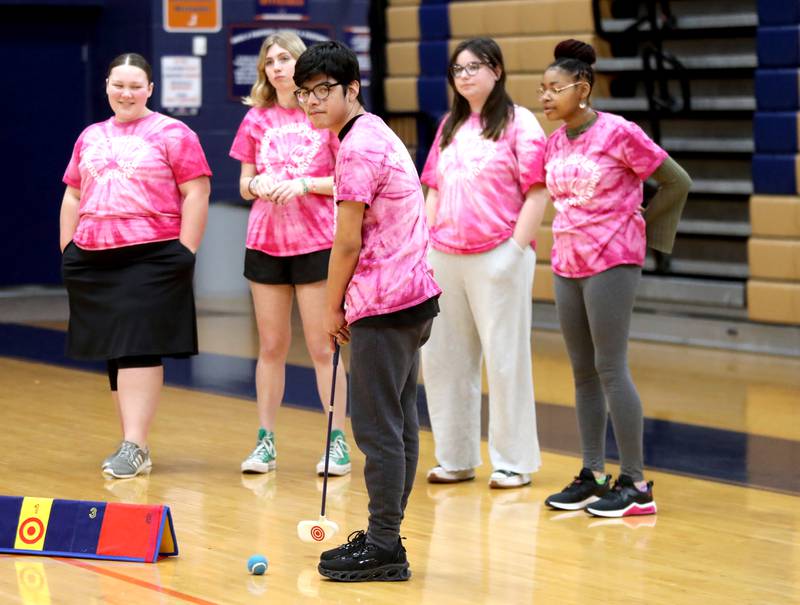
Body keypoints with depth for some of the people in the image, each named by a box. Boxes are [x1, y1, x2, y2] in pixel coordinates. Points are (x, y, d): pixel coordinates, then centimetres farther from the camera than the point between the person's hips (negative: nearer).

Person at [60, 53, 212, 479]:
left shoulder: (172, 134, -1)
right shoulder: (90, 138, 16)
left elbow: (196, 194, -6)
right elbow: (73, 197, 21)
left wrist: (185, 253, -11)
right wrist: (68, 249, 13)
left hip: (151, 258, -6)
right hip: (92, 261, 6)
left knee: (139, 349, -10)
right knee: (113, 352, 8)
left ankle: (135, 447, -10)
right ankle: (132, 441, 16)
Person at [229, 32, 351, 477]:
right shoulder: (257, 119, 9)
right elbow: (245, 186, 13)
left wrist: (305, 183, -15)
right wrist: (258, 184, -9)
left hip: (317, 243, -3)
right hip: (265, 242, 3)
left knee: (322, 347, -1)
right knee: (271, 346, 8)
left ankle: (339, 441, 6)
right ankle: (266, 442, 14)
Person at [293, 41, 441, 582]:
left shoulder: (359, 148, -15)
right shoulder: (374, 132, 16)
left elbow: (347, 241, -15)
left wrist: (333, 309, -3)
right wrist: (344, 304, 16)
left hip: (384, 304, -11)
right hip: (411, 295, 11)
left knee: (376, 427, -6)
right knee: (399, 421, 13)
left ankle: (384, 549, -3)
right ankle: (385, 537, 21)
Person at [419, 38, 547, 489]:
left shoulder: (519, 122, -2)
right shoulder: (449, 127, 17)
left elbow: (537, 192, -7)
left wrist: (517, 248, -13)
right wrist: (427, 244, 10)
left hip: (498, 258, -7)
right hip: (445, 260, 7)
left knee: (504, 359, -2)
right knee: (443, 359, 8)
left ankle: (514, 462, 7)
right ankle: (456, 457, 18)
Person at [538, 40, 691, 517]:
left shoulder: (618, 132, -11)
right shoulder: (555, 143, 8)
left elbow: (678, 182, -6)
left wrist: (639, 229, 0)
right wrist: (571, 236, 12)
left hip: (611, 263, -7)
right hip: (567, 263, 7)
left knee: (611, 369, -9)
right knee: (583, 371, 9)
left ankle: (636, 486, -4)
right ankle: (593, 476, 17)